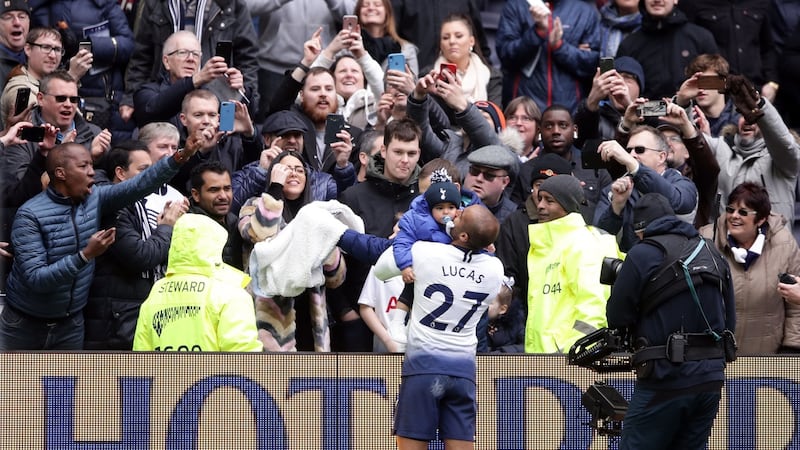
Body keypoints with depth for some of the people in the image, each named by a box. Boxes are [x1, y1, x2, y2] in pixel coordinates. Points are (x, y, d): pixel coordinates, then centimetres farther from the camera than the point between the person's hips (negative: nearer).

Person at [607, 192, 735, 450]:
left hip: (666, 380, -6)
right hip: (711, 379, 6)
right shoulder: (711, 254, 13)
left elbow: (617, 317, -5)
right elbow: (730, 323, 15)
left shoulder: (642, 254, -7)